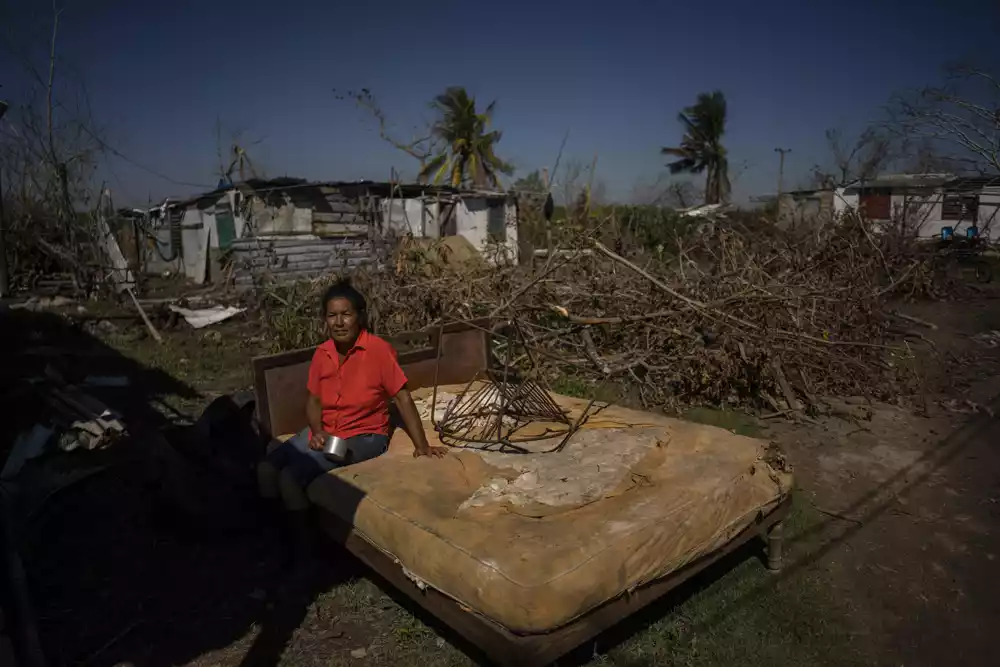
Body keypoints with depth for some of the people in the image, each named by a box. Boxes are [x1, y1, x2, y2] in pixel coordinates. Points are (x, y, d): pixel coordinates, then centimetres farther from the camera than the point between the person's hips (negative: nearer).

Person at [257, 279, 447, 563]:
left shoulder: (378, 349, -17)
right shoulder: (321, 353, 1)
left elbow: (403, 399, -14)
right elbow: (314, 400, 8)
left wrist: (422, 446, -18)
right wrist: (317, 432, -12)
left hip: (363, 436, -6)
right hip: (324, 432, 7)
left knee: (290, 477, -22)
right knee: (266, 469, -11)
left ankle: (307, 554, -2)